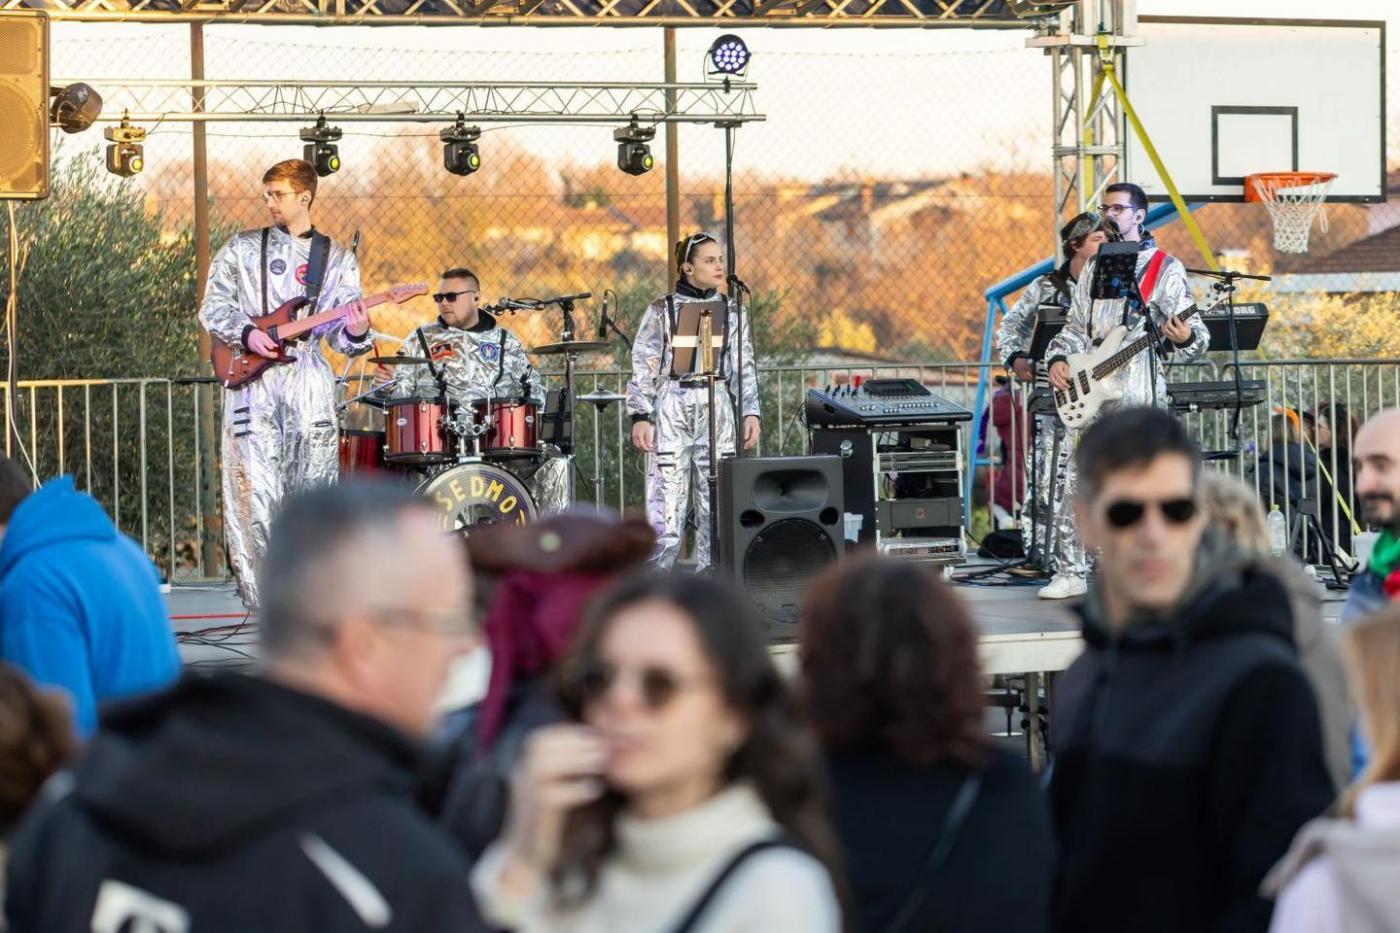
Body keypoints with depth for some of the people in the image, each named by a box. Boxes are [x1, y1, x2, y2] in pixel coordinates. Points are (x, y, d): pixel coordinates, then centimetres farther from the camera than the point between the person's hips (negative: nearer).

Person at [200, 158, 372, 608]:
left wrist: (357, 333, -14)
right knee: (257, 490, -8)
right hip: (252, 381, -1)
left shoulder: (338, 259, 13)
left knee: (313, 484, -3)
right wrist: (246, 334, -10)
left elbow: (340, 335, 10)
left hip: (308, 383, 1)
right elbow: (212, 309, 8)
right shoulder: (242, 248, 11)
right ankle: (263, 594, -3)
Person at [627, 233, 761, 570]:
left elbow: (744, 367, 12)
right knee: (666, 506, -9)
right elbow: (643, 366, 0)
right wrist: (640, 417, -8)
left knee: (717, 504, 1)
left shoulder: (732, 311, 11)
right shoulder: (661, 310, 3)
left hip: (718, 413, 3)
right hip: (672, 412, -3)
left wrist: (750, 412, 1)